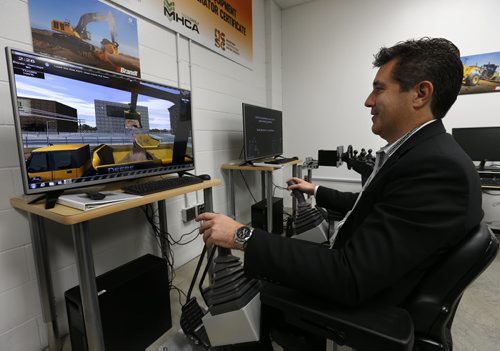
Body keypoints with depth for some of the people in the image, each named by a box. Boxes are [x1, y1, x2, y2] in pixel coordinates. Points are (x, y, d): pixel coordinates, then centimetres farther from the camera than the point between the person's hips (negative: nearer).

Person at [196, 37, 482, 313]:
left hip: (362, 304, -7)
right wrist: (317, 192, 22)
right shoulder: (421, 153, 2)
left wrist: (243, 237, -29)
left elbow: (349, 279, -34)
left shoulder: (438, 168, -31)